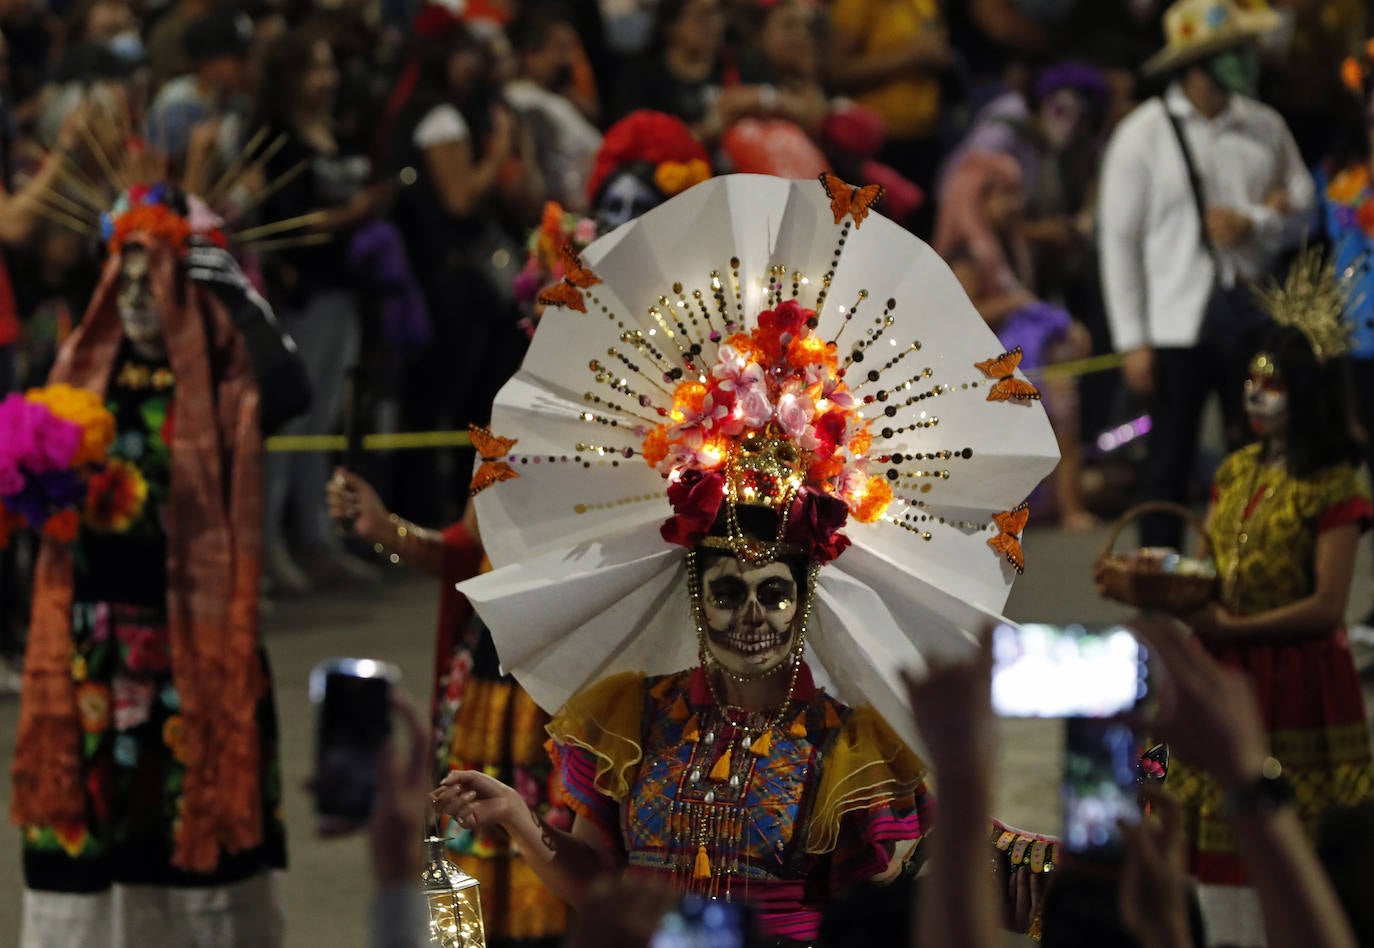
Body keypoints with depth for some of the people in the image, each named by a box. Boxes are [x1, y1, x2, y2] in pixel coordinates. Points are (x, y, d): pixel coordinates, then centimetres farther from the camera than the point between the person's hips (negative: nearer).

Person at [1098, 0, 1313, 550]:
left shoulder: (1265, 128, 7)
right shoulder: (1143, 135, -4)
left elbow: (1301, 209, 12)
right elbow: (1119, 241, -4)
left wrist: (1253, 222, -11)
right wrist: (1132, 341, -7)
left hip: (1253, 315, 3)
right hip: (1178, 322, -3)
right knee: (1169, 462, 1)